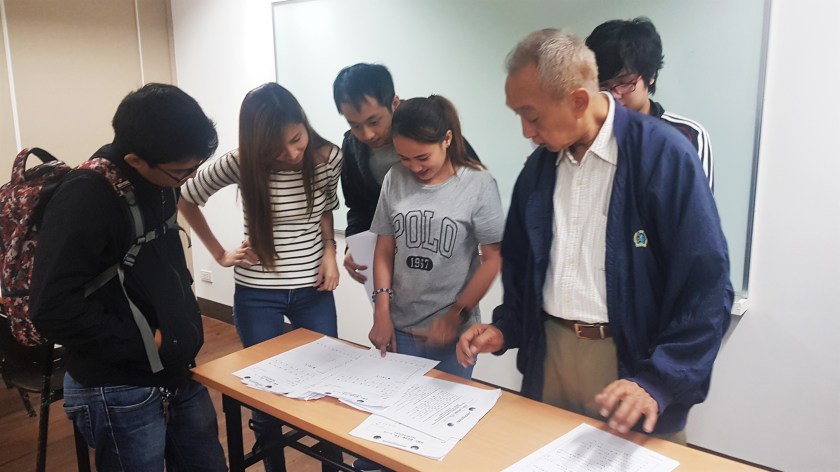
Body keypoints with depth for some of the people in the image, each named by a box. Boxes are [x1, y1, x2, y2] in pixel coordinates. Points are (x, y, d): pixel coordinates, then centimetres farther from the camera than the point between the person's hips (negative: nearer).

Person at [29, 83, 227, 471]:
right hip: (121, 394, -7)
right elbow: (55, 311, -25)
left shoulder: (159, 182, 2)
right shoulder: (84, 201, -22)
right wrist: (143, 341, -19)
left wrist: (184, 323, 7)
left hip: (179, 374, 7)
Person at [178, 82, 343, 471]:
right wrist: (220, 254, -1)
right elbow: (186, 199, 1)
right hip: (256, 294, -1)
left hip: (313, 290, 2)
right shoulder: (241, 163, -14)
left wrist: (329, 249, -7)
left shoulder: (329, 157, -10)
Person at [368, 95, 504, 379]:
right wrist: (382, 312, -1)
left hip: (453, 330, -3)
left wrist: (456, 315, -10)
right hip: (399, 328, 3)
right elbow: (384, 250, 5)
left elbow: (493, 258, -9)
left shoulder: (478, 184, -11)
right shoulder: (394, 180, 1)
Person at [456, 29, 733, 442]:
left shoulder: (664, 156, -14)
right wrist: (505, 328, 0)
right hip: (549, 353, 5)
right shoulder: (539, 166, 3)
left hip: (633, 364, -5)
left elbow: (707, 287, -15)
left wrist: (659, 383, -20)